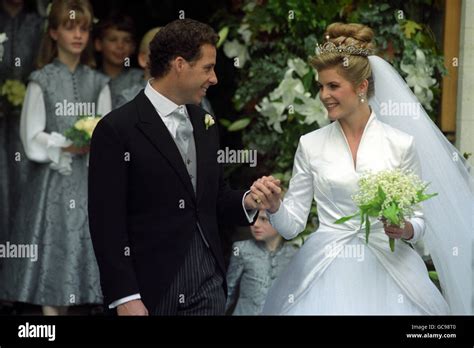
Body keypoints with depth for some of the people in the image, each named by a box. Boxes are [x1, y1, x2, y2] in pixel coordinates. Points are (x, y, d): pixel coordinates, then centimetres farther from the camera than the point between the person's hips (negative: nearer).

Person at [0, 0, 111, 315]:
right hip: (52, 180, -3)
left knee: (82, 249, 3)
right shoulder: (42, 81, -2)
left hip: (87, 181, 3)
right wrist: (67, 145, -18)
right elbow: (33, 140, -6)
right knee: (50, 253, -2)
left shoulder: (98, 83, 7)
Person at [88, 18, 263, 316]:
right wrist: (125, 298, -16)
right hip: (151, 291, -6)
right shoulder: (116, 130, -10)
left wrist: (246, 202, -3)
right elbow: (107, 223, -12)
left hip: (209, 284, 6)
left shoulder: (205, 123, 10)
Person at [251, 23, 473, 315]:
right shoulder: (311, 145, 2)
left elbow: (419, 217, 5)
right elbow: (292, 224, 2)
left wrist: (407, 230, -15)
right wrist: (275, 205, -17)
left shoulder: (401, 144, -2)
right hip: (327, 272, 1)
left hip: (386, 267, -1)